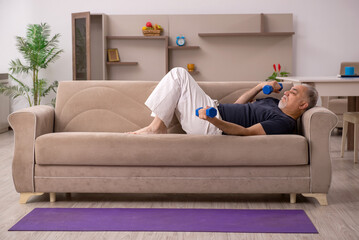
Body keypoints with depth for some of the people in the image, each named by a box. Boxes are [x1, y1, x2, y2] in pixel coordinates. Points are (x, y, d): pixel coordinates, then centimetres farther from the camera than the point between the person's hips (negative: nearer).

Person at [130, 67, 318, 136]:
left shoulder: (284, 123, -14)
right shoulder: (274, 103, 17)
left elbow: (246, 132, -25)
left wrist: (215, 121, -37)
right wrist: (260, 87, 18)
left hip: (211, 127, -10)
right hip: (214, 110, 10)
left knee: (178, 75, -12)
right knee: (178, 74, 11)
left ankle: (157, 127, -6)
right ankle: (159, 125, 5)